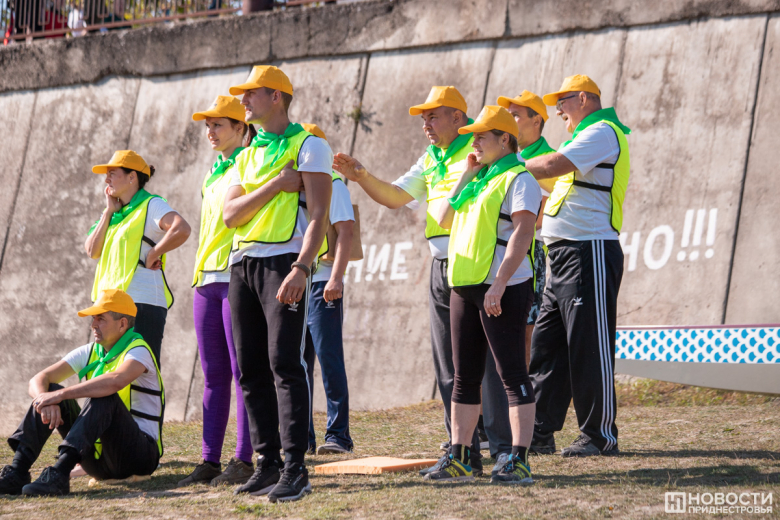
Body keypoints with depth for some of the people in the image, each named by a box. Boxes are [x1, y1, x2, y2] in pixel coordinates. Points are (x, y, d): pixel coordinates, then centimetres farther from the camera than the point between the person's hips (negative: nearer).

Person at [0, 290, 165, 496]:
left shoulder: (137, 351, -11)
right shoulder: (89, 353, 10)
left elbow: (115, 381, -35)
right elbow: (39, 380, 1)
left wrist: (61, 394, -36)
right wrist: (46, 399, -24)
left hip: (139, 454, -7)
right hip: (98, 457, 7)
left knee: (105, 396, -32)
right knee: (49, 390, -7)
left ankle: (59, 476, -45)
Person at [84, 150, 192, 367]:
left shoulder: (151, 205, -4)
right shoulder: (112, 212, 20)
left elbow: (181, 229, -23)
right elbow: (92, 251, 7)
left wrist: (153, 255, -15)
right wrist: (109, 211, 6)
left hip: (142, 303, -9)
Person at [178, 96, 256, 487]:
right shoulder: (212, 175, 20)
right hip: (206, 279, 8)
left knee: (242, 372, -7)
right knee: (213, 376, 6)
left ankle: (244, 461, -6)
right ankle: (209, 461, 7)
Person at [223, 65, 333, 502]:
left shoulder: (308, 146, -2)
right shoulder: (247, 156, 20)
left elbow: (319, 214, -11)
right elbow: (231, 215, 8)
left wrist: (301, 269, -23)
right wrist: (274, 185, -6)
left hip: (283, 262, -7)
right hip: (243, 264, 8)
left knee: (284, 363, -14)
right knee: (251, 368, 6)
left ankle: (295, 468, -15)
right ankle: (268, 462, 12)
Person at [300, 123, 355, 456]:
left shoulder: (332, 185, -1)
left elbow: (345, 232, -10)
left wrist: (337, 276, -20)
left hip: (321, 282, -7)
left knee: (328, 358, -8)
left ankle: (338, 434, -6)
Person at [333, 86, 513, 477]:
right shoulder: (431, 159, 20)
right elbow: (395, 196, 17)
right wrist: (361, 177, 2)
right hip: (442, 265, 8)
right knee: (448, 366, 8)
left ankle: (504, 449, -8)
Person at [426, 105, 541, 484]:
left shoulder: (518, 180, -7)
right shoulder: (478, 180, 20)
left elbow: (522, 233, -17)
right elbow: (444, 220, 16)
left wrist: (499, 284, -24)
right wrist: (467, 176, 12)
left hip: (503, 289, -9)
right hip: (465, 287, 9)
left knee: (512, 374, -8)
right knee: (464, 377, 10)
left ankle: (519, 461, -9)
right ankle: (458, 459, 15)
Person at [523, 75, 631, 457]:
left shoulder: (602, 132, -8)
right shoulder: (587, 137, 24)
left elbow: (551, 166, -19)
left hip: (590, 255, -10)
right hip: (563, 255, 10)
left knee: (590, 347, -7)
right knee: (546, 344, 8)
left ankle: (600, 435, -2)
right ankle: (541, 432, 11)